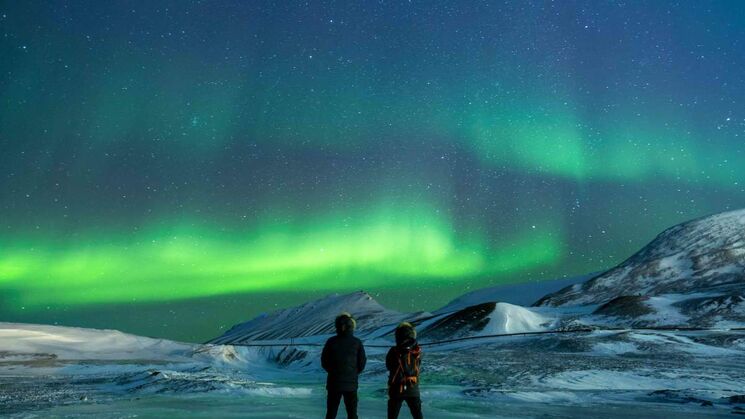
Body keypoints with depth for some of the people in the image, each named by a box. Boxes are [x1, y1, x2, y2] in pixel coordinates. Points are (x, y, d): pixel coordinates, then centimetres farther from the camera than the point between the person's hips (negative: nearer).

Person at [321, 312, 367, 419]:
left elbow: (324, 362, -1)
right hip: (351, 383, 0)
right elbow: (362, 363, -2)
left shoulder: (331, 341, -8)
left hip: (334, 382, 0)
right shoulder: (357, 342, -8)